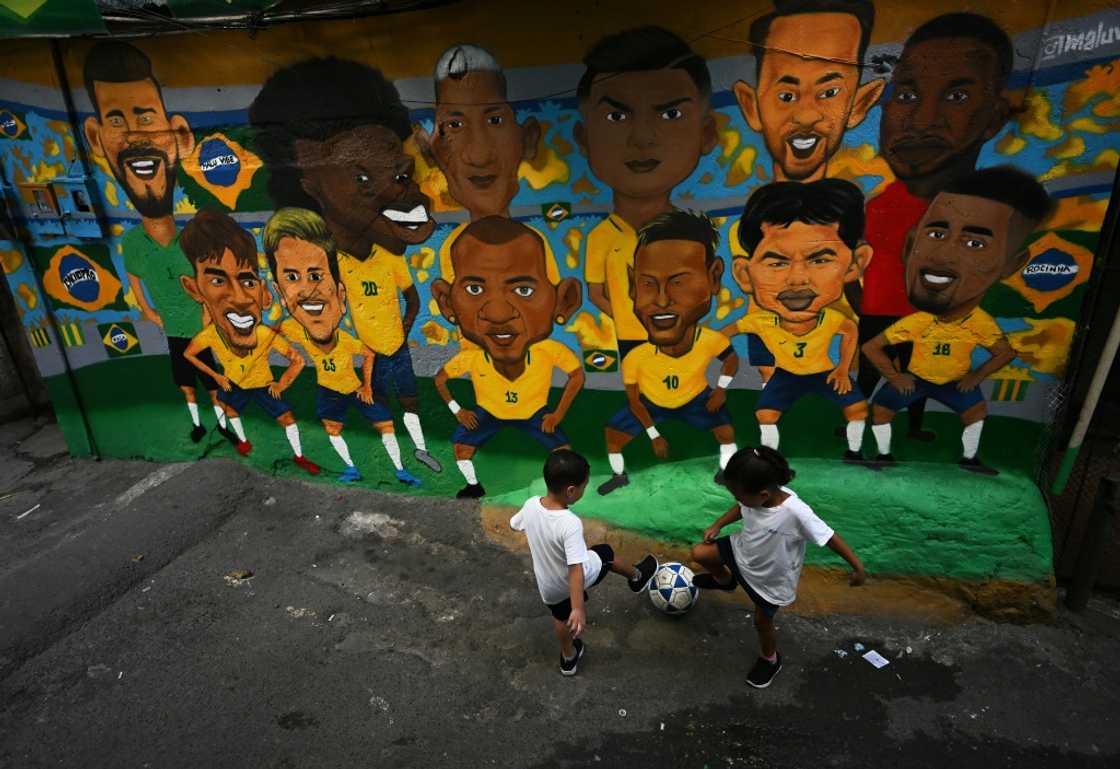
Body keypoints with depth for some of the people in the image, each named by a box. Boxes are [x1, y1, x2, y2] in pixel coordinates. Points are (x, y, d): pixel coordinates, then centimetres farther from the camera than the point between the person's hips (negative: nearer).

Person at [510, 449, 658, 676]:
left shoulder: (530, 505, -20)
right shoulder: (570, 524, -38)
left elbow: (513, 525, 1)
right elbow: (576, 570, -40)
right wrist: (578, 608, -38)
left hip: (548, 586, 4)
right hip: (570, 582, -4)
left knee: (560, 616, 31)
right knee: (605, 554, 23)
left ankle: (569, 658, 55)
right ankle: (636, 577, 52)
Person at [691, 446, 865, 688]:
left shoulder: (795, 512, -42)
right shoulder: (754, 495, -25)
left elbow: (829, 537, -30)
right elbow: (740, 508, 0)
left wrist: (857, 566, -22)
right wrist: (717, 525, -3)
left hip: (772, 578, -4)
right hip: (742, 552, 5)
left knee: (761, 620, 16)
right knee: (699, 553, -1)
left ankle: (769, 660, 51)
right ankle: (724, 579, 34)